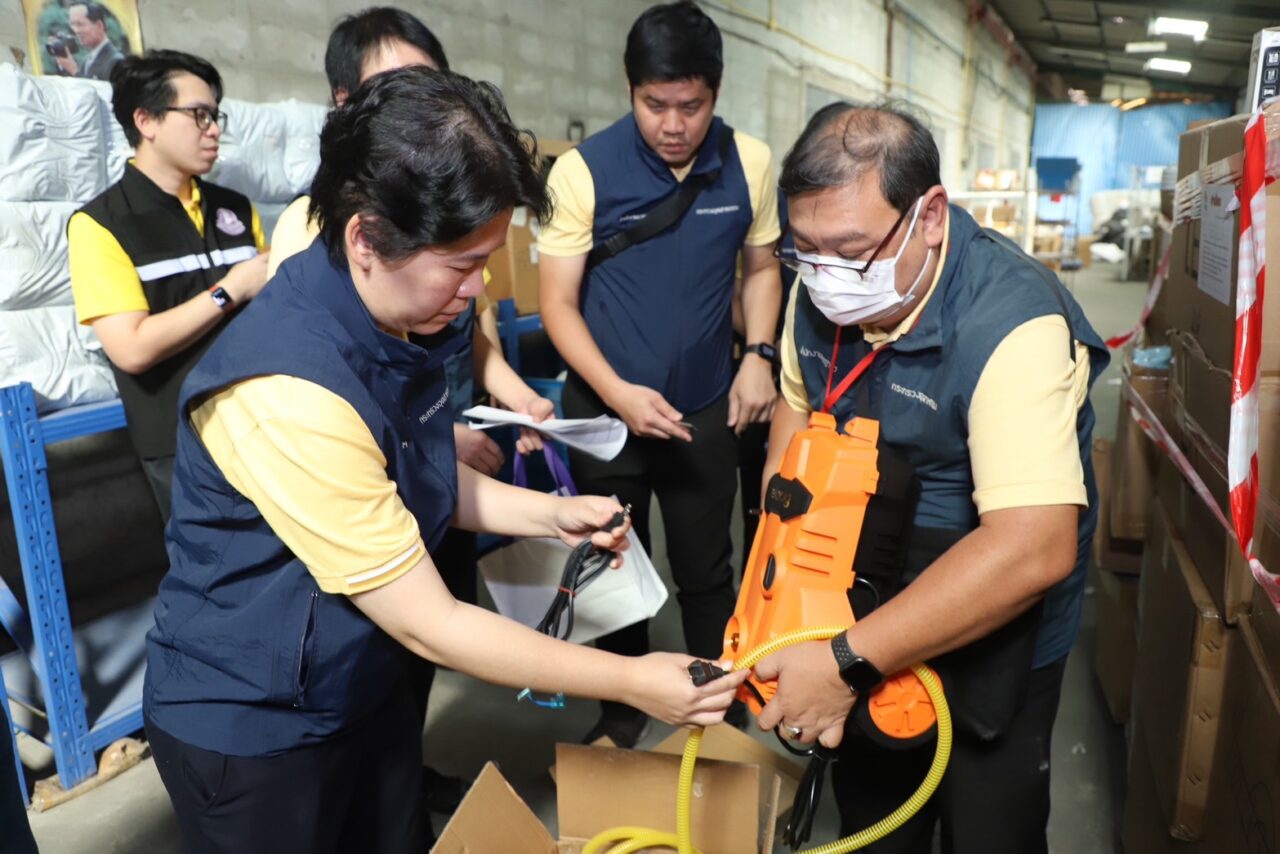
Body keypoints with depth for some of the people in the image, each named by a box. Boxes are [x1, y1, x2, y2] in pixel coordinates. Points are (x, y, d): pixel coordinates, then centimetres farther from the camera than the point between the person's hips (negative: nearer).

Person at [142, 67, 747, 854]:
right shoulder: (290, 395, -34)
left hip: (372, 684, 7)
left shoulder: (384, 321, -6)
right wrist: (632, 682, -20)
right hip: (252, 729, -7)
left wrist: (552, 514, -4)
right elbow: (429, 625, -27)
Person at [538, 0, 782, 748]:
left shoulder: (750, 164, -5)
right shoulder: (584, 169, -13)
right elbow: (557, 302, -10)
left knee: (707, 571, 16)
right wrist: (617, 393, -21)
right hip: (606, 409, -1)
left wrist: (759, 355, -7)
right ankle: (623, 709, 37)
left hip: (705, 408, 2)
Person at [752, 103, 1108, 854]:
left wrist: (848, 663, -35)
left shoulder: (1012, 323, -30)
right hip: (863, 609, 6)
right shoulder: (821, 291, -9)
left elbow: (1033, 548, -36)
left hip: (987, 640, -5)